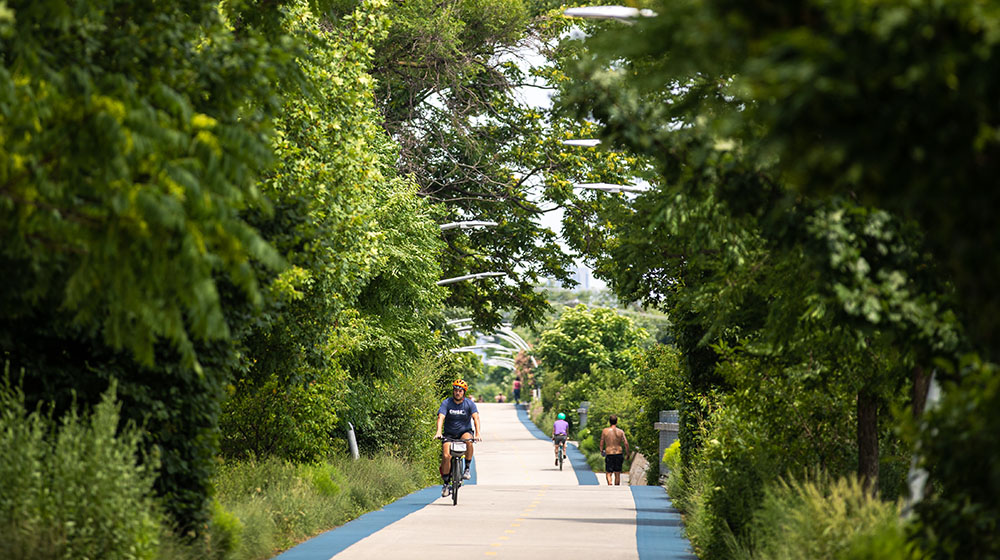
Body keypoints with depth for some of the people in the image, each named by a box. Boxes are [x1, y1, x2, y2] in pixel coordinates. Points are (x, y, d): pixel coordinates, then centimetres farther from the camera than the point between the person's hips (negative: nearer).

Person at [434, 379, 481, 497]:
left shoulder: (469, 404, -8)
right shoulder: (446, 403, -9)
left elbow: (476, 418, -22)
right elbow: (441, 418, -22)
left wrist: (478, 433, -39)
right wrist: (439, 432, -40)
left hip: (464, 432, 0)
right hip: (449, 434, 0)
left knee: (468, 441, -35)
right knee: (446, 456, -20)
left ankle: (467, 469, -19)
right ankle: (446, 484, -5)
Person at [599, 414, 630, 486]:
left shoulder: (605, 431, -1)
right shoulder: (620, 431, -1)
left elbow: (601, 443, 5)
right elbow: (626, 443, -5)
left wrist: (601, 451, 23)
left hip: (609, 454, -1)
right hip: (619, 454, 1)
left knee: (608, 473, 1)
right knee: (617, 474, 13)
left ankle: (610, 484, -25)